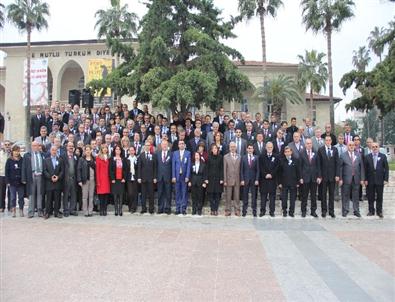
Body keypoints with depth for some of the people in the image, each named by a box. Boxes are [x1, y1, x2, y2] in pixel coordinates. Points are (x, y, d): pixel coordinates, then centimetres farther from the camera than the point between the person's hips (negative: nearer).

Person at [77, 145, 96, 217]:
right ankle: (85, 212, 6)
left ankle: (90, 211, 12)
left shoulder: (94, 159, 10)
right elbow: (79, 170, -3)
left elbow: (96, 169, 8)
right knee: (85, 196, 0)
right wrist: (79, 180, -11)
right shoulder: (81, 159, 2)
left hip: (92, 180, 3)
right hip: (85, 180, -3)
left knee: (91, 196, 6)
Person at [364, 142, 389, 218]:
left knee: (379, 197, 6)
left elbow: (386, 168, 1)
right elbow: (365, 169, 2)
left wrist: (386, 179, -5)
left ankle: (379, 211, 17)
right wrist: (365, 179, -4)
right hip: (370, 180, 0)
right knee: (370, 197, 7)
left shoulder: (383, 156, 2)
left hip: (380, 180, 0)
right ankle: (371, 211, 18)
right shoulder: (367, 157, 2)